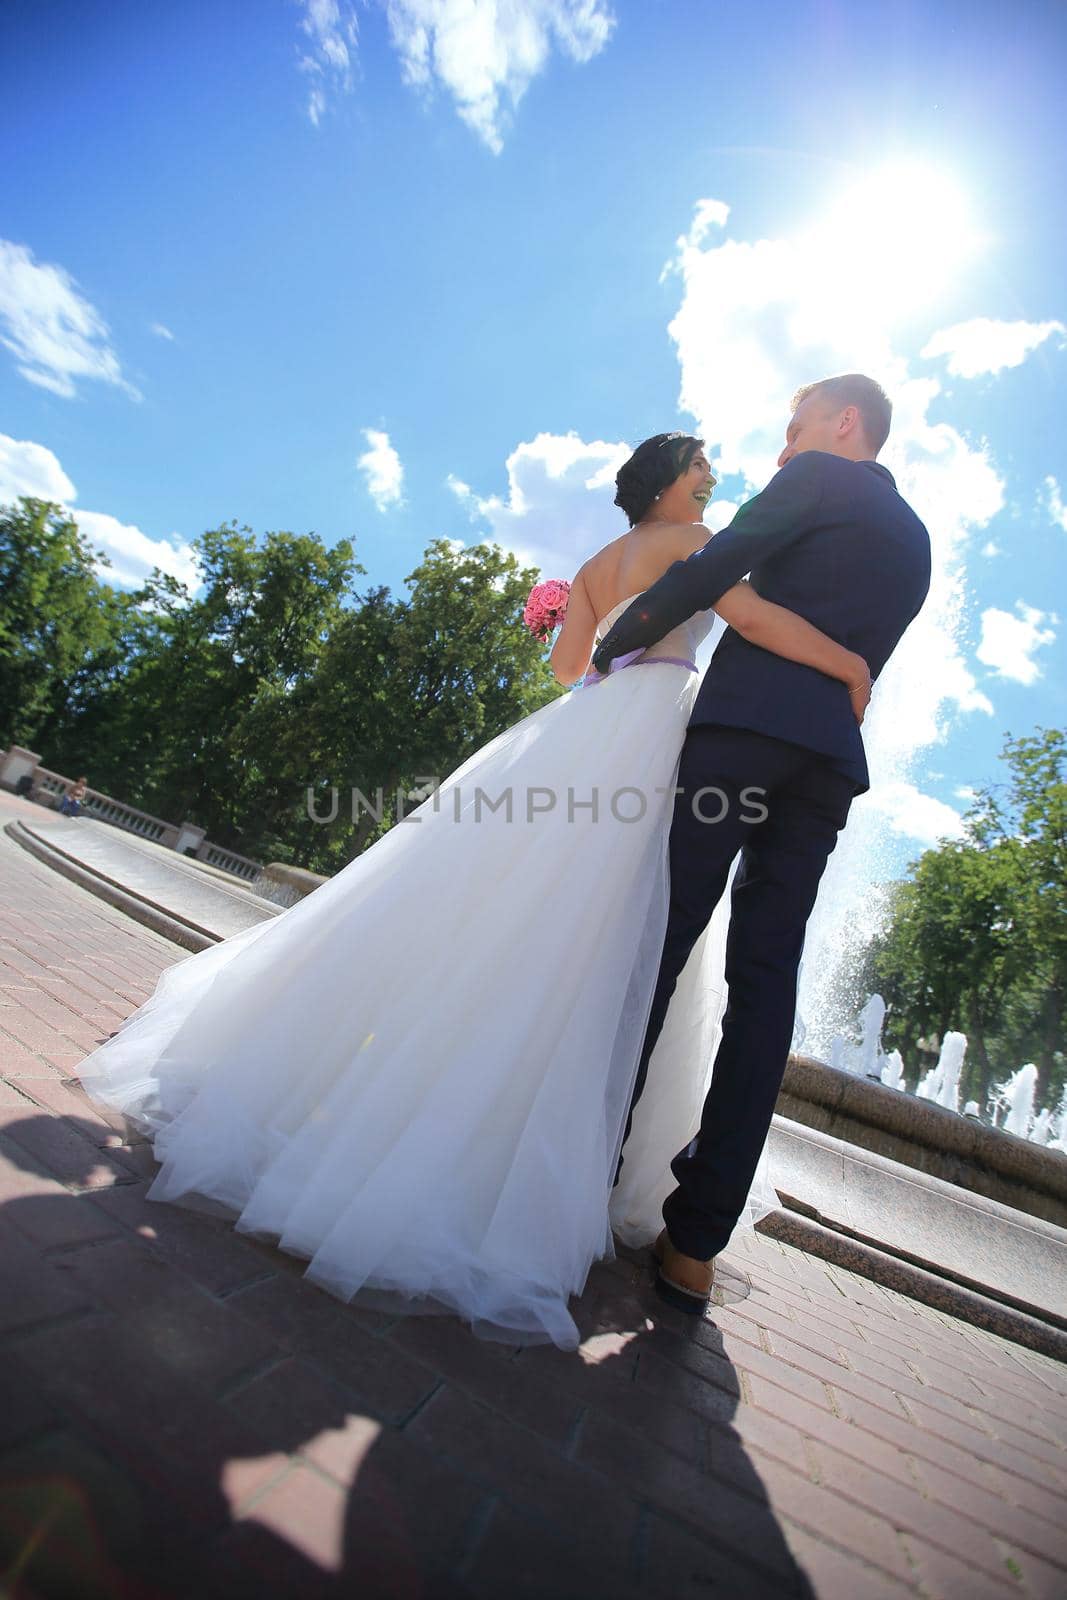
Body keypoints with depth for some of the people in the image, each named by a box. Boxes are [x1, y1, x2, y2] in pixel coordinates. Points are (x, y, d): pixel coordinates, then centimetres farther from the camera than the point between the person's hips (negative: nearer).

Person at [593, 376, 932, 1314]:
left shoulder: (819, 479, 10)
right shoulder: (916, 541, 31)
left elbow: (715, 566, -5)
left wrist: (614, 648, 3)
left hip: (745, 725, -6)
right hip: (831, 757, 7)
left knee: (661, 942, -5)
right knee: (765, 980, 0)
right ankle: (696, 1244, 4)